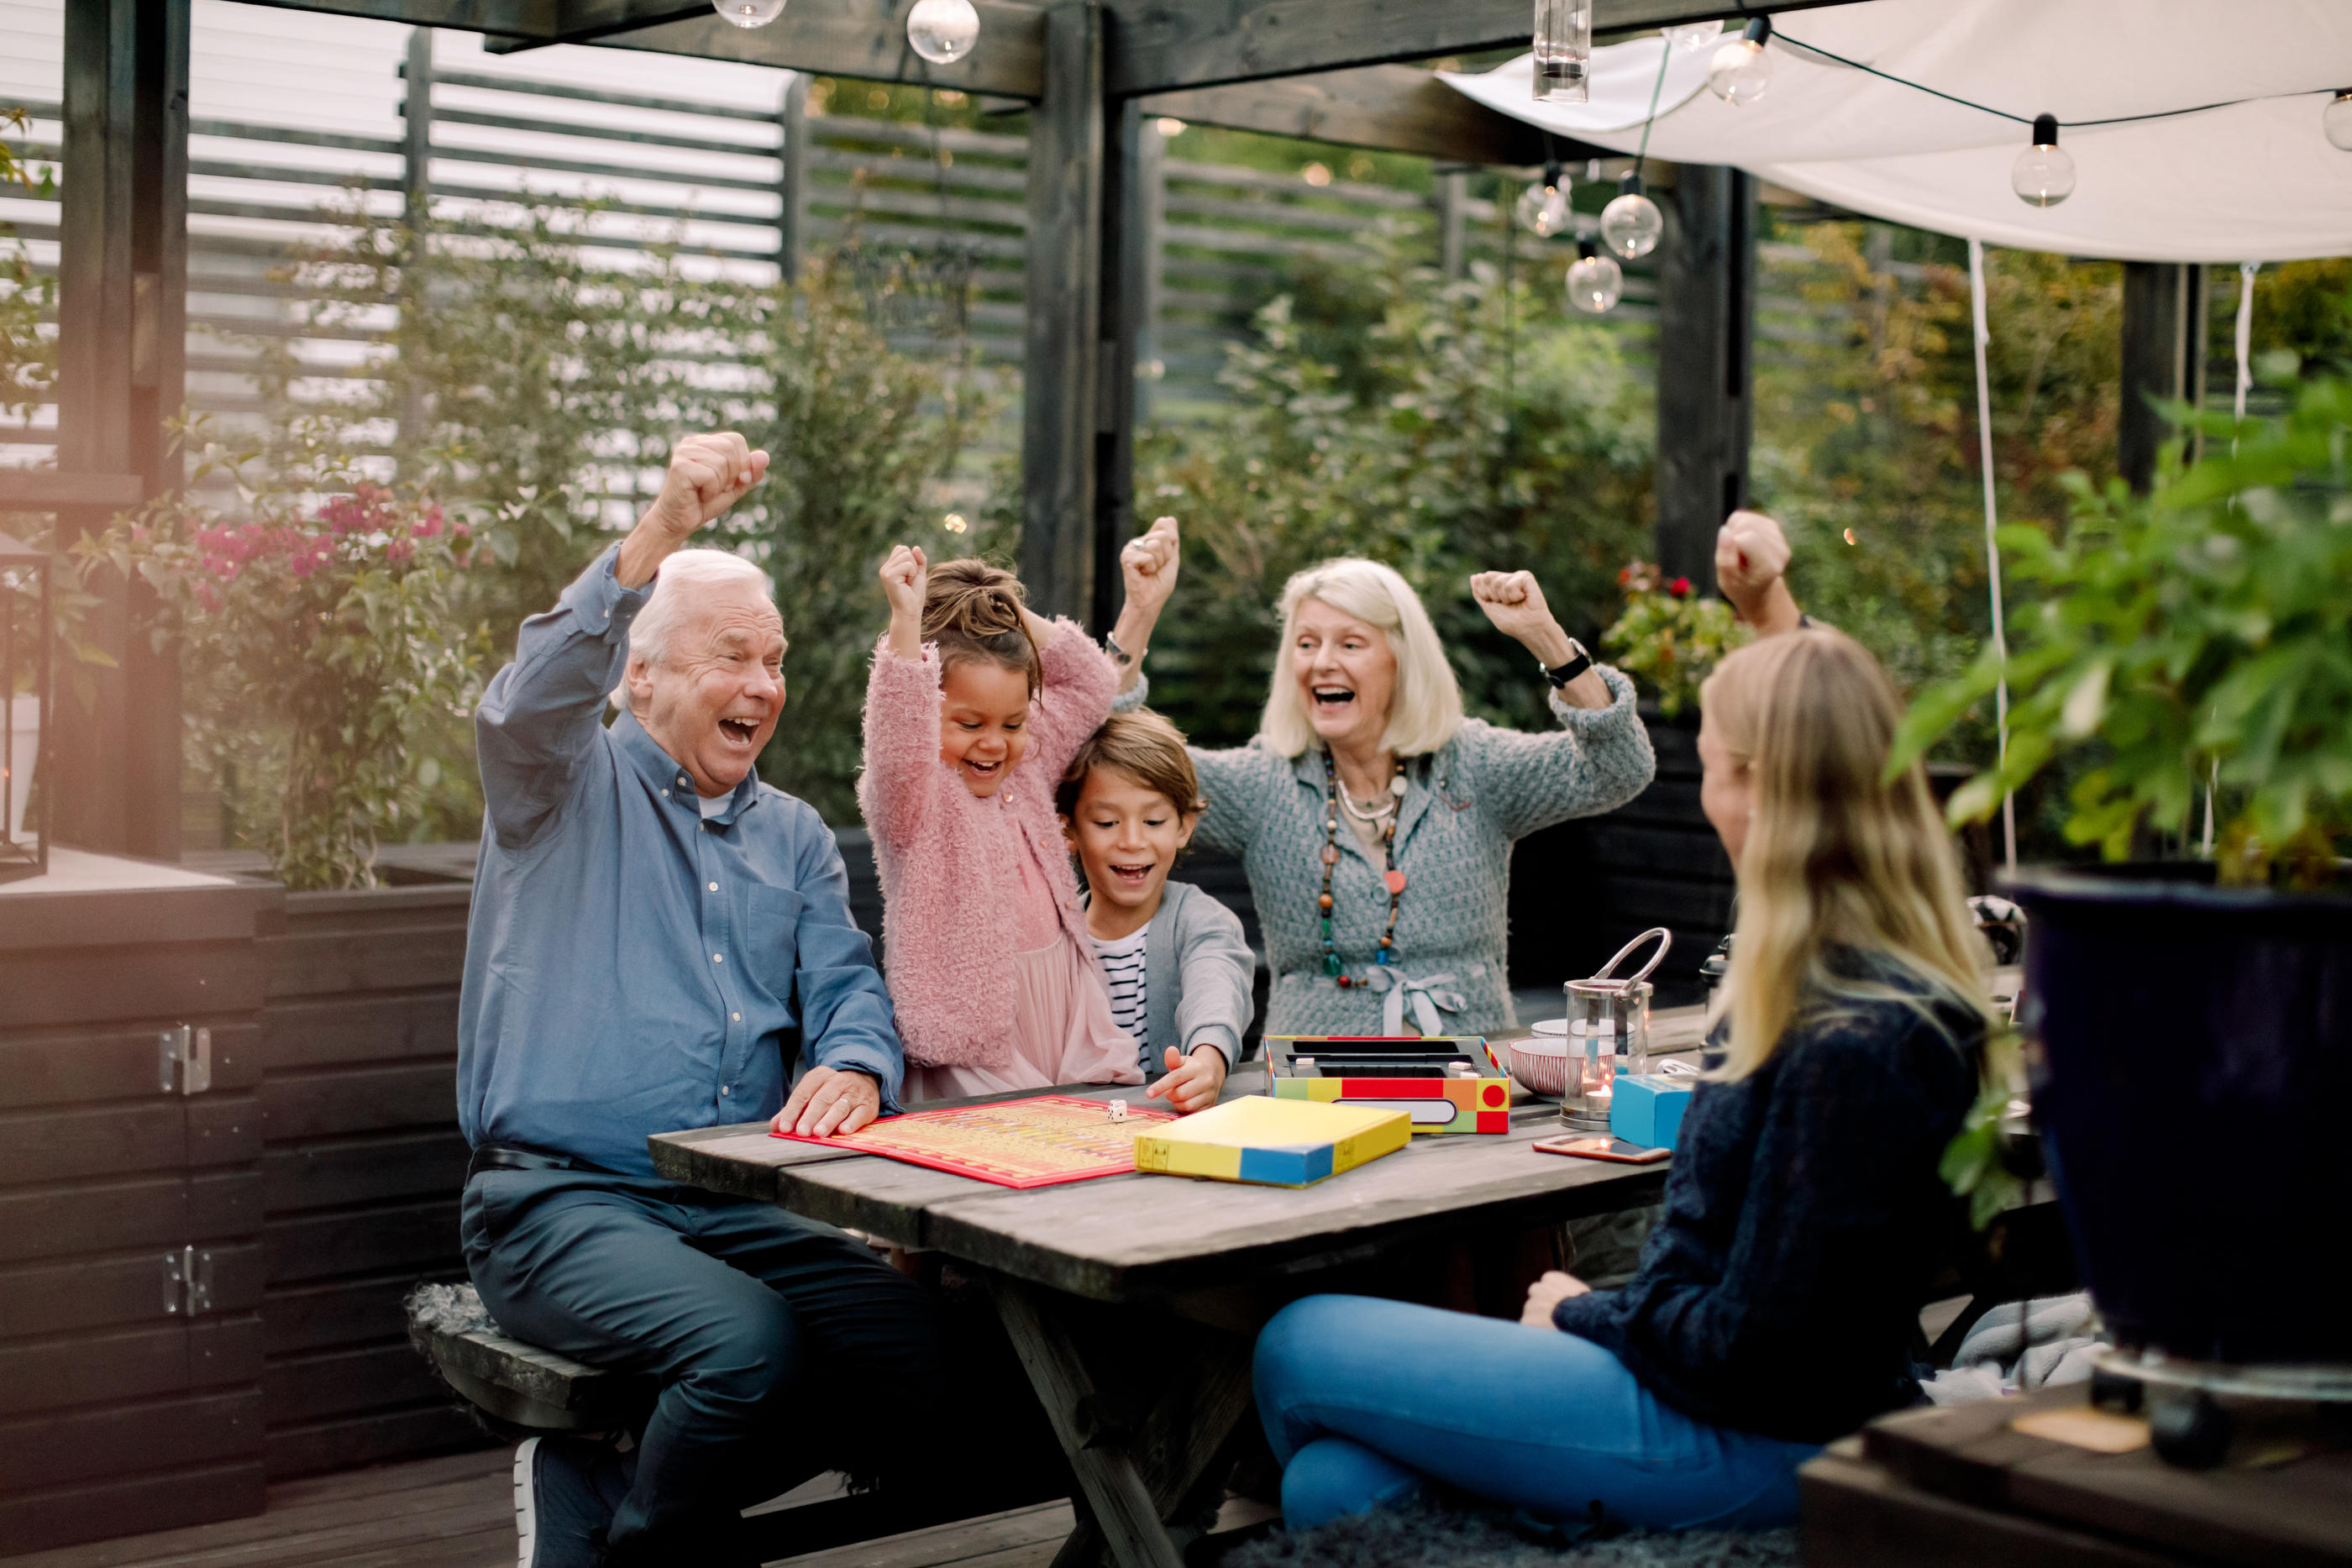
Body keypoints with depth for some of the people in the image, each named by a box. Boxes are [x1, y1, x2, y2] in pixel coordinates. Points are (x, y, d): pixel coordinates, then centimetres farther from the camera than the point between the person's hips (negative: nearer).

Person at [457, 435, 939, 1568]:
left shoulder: (792, 836, 21)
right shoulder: (568, 785, 5)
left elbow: (846, 985, 9)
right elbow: (528, 700, -17)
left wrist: (854, 1066, -17)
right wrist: (662, 532, -30)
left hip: (736, 1208, 6)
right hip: (556, 1204, -6)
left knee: (916, 1343, -18)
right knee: (750, 1338, -32)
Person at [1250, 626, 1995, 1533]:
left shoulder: (1852, 1043, -25)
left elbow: (1755, 1346, -21)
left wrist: (1587, 1315, -5)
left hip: (1756, 1450, -9)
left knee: (1299, 1348, -2)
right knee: (1332, 1482, -1)